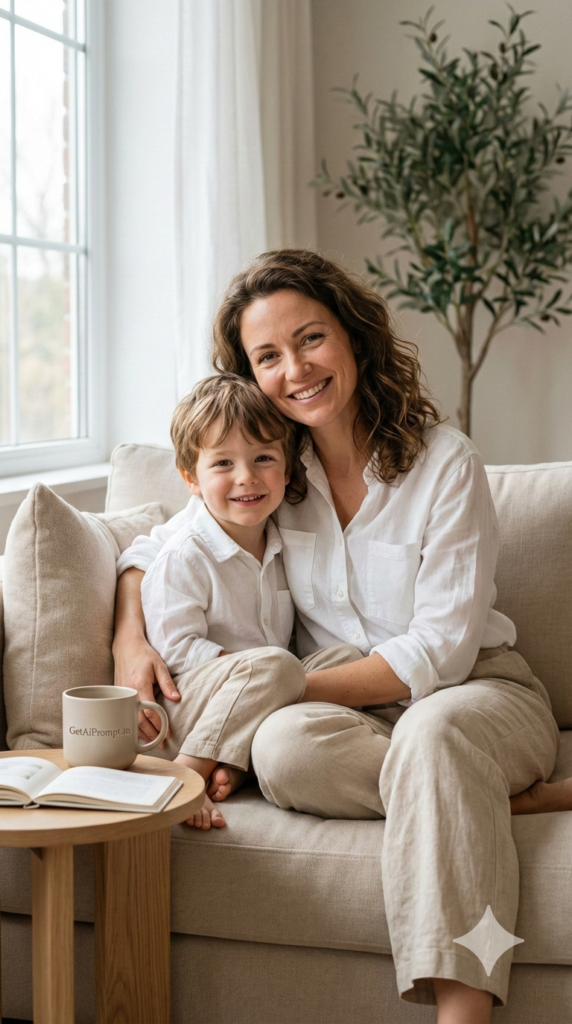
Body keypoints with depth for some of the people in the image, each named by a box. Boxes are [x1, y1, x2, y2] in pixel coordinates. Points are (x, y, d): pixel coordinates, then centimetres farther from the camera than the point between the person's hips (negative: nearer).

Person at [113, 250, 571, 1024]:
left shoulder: (444, 461, -10)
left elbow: (440, 652, -14)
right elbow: (156, 547, 16)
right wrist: (131, 641, -6)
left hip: (476, 693, -3)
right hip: (350, 709, 3)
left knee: (431, 731, -39)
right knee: (281, 749, -32)